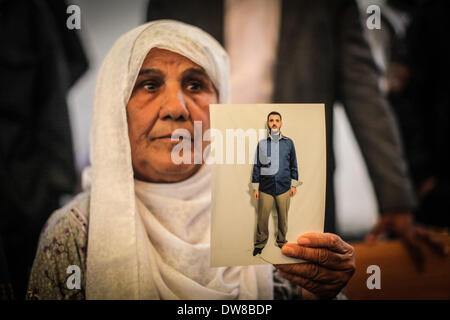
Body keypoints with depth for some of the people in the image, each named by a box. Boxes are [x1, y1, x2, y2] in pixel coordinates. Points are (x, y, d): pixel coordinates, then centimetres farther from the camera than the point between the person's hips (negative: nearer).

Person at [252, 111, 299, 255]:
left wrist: (294, 185, 8)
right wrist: (255, 187, 5)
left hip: (284, 187, 1)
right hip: (265, 188, 0)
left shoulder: (288, 143, 5)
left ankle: (281, 241, 26)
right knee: (262, 217, 1)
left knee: (283, 217, 8)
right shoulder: (262, 144, 3)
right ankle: (260, 243, 17)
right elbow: (257, 166, 7)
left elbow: (293, 164, 11)